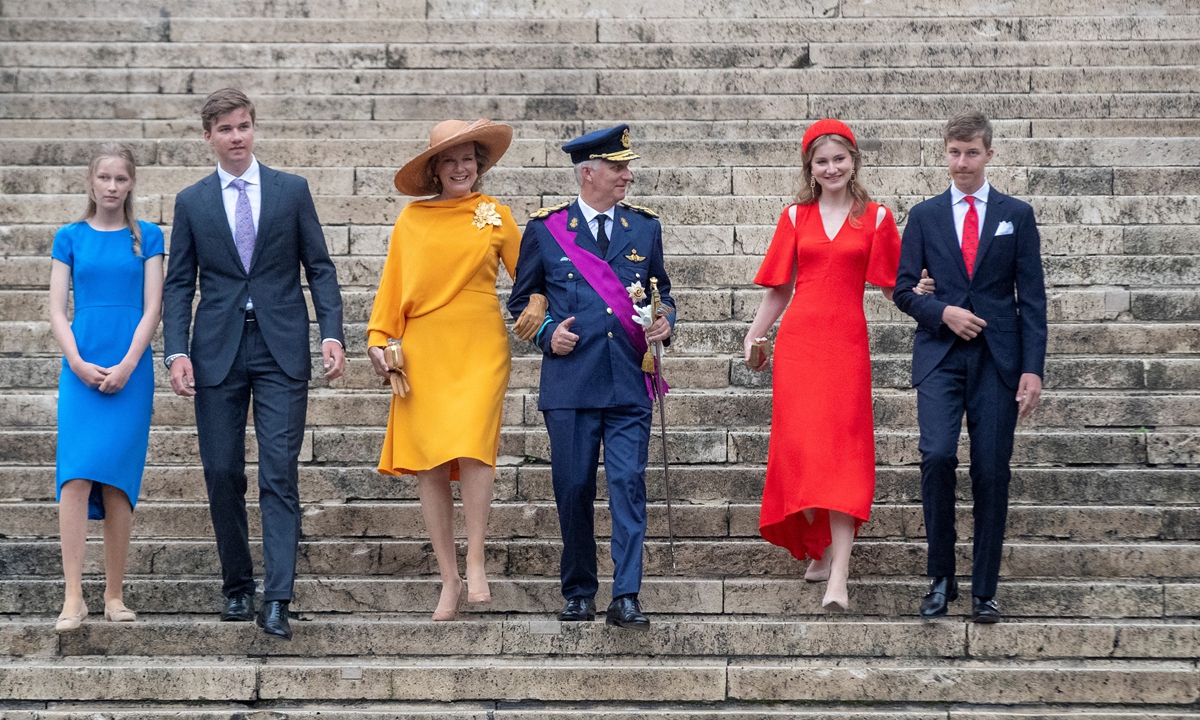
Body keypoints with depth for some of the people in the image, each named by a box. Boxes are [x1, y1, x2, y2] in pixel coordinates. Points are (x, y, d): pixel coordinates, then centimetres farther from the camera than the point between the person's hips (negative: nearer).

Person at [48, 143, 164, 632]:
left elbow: (153, 308, 2)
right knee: (76, 476, -12)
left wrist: (126, 366, -9)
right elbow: (57, 310, 5)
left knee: (117, 482, -1)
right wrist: (79, 364, -8)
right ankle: (73, 597, -15)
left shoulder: (146, 237, 7)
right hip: (81, 368, 0)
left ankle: (114, 597, 6)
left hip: (130, 369, 0)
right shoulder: (70, 238, 9)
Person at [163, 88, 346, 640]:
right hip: (217, 351, 1)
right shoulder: (191, 202, 9)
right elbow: (179, 284, 8)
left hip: (281, 349, -1)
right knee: (222, 474, 3)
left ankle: (276, 601, -11)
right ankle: (237, 587, 18)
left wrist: (332, 334, -6)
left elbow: (319, 268, 6)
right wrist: (176, 351, -6)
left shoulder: (292, 190, 7)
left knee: (280, 475, -8)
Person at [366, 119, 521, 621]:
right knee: (427, 463, -1)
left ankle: (475, 561, -4)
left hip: (480, 346, -1)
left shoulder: (496, 215, 8)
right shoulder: (412, 218, 9)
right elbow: (393, 283, 10)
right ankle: (449, 578, 8)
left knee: (471, 447, -19)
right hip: (423, 349, 2)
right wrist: (379, 339, 0)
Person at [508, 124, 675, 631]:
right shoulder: (545, 230, 6)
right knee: (573, 491, 3)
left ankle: (626, 597, -6)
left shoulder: (645, 228, 12)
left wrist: (665, 322, 0)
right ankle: (579, 593, 17)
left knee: (629, 486, -7)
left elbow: (661, 290, 22)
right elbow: (522, 300, 13)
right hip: (570, 382, -1)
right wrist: (548, 333, -4)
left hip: (629, 384, 1)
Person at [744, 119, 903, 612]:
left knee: (842, 450, -9)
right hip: (797, 340, 2)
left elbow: (894, 286, 7)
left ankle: (838, 577, -14)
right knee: (800, 446, -2)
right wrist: (753, 337, 9)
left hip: (847, 341, -2)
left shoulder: (876, 217, 6)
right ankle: (819, 548, 17)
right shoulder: (795, 217, 11)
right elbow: (779, 288, 15)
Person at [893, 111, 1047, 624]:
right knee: (937, 456, -18)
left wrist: (1033, 368, -5)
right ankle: (941, 577, -3)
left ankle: (984, 591, 9)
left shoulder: (1016, 215, 8)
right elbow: (904, 289, 10)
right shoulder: (924, 216, 10)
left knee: (991, 472, -1)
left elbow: (1032, 296, 4)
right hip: (940, 356, 0)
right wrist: (943, 312, -10)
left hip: (997, 360, 0)